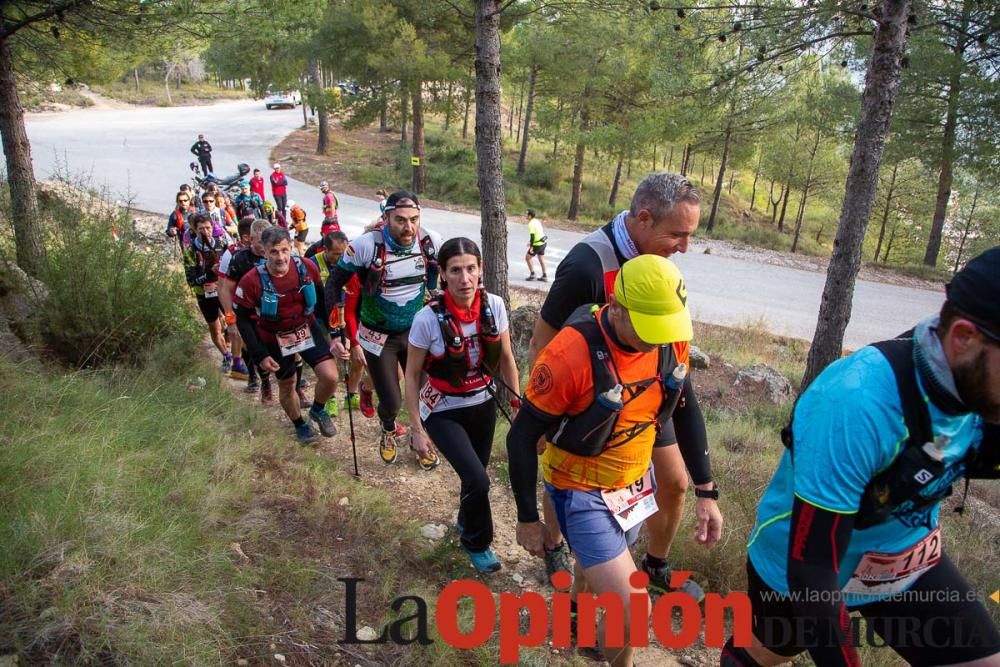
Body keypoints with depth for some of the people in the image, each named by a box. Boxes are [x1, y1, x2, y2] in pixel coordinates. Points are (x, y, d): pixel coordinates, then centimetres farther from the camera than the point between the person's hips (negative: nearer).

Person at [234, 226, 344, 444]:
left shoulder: (307, 268, -18)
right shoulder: (252, 281, -25)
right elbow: (243, 321, -12)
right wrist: (260, 355, -14)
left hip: (308, 329, 1)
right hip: (275, 339, -1)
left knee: (330, 377, -11)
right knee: (287, 385, 15)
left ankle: (318, 411, 21)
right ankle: (300, 425, 44)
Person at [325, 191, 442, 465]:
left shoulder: (431, 242, -16)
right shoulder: (365, 245, -24)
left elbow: (442, 273, 9)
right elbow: (334, 284, -12)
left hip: (416, 331, 3)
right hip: (379, 336, -2)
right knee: (391, 402, 0)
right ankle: (389, 431, 38)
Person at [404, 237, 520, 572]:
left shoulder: (494, 306, -14)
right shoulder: (428, 318, -24)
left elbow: (506, 358, 0)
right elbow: (412, 375, -12)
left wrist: (518, 403, 3)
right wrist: (417, 429, -10)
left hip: (483, 404, 4)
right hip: (443, 411, -4)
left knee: (476, 473, 14)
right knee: (478, 480, -15)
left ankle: (466, 520, 50)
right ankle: (477, 543, 16)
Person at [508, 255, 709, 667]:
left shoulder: (671, 341, -15)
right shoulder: (572, 353, -33)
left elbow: (681, 410, 5)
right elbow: (522, 437, -20)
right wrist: (528, 519, -12)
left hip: (635, 483, 6)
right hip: (582, 493, -5)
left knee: (599, 570, 28)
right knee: (633, 607, -11)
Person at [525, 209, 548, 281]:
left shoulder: (531, 224, -20)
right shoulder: (537, 221, 9)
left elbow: (532, 236, -26)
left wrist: (531, 247, -24)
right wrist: (531, 242, 25)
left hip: (537, 245, -9)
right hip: (543, 242, 9)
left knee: (527, 257, 4)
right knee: (541, 259, 15)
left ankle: (532, 275, 4)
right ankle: (544, 276, 18)